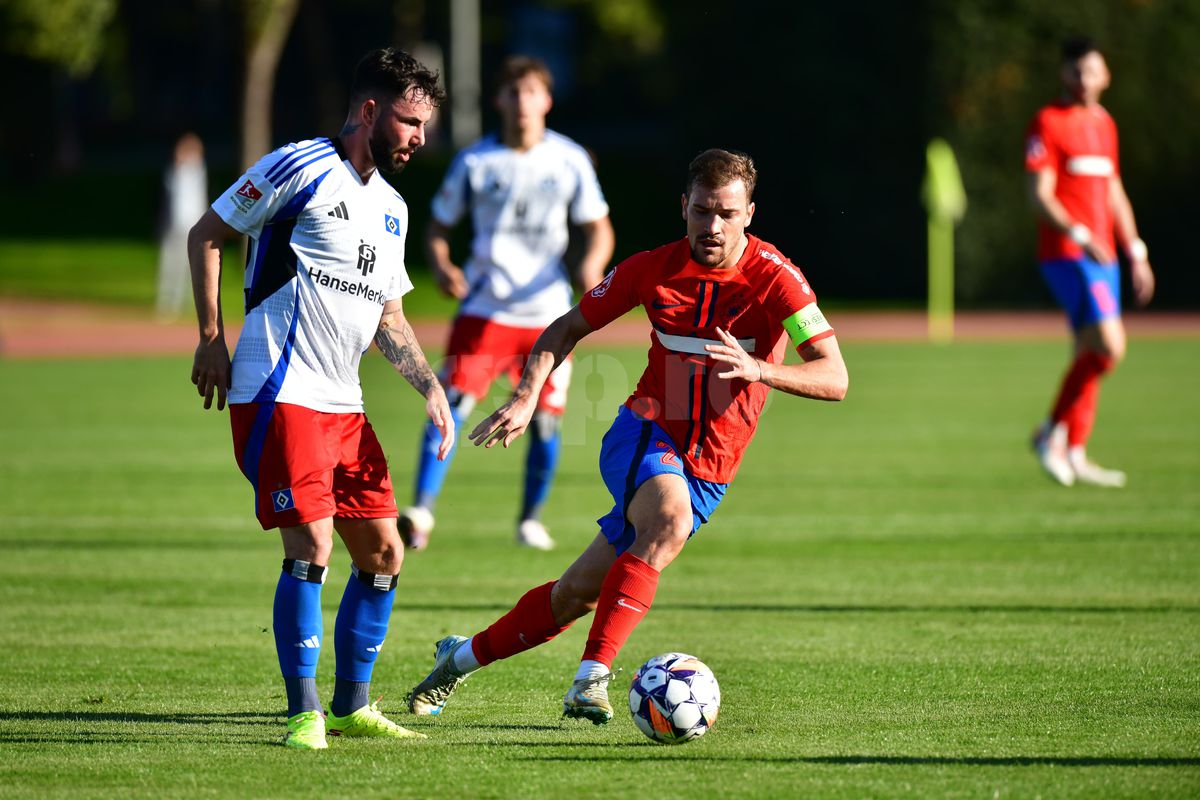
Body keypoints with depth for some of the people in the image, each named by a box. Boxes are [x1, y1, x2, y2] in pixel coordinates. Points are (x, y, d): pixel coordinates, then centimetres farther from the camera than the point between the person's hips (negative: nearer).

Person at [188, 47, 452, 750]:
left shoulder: (392, 208, 17)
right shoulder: (303, 168, -7)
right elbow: (206, 235, -3)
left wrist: (429, 385, 9)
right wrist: (213, 337, -7)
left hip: (342, 403, 8)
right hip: (280, 394, -8)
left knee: (383, 553, 7)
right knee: (312, 546, -15)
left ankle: (352, 707, 19)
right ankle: (304, 714, -7)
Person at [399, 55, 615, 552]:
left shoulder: (570, 161, 2)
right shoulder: (474, 162, 1)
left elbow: (598, 229, 7)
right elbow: (438, 226, 8)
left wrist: (592, 264, -15)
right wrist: (441, 265, -13)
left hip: (547, 310, 1)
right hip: (484, 307, -1)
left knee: (545, 420, 3)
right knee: (450, 404, -17)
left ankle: (530, 519, 23)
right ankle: (421, 512, -21)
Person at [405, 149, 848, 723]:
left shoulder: (774, 278, -14)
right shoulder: (654, 270, -5)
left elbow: (834, 379, -20)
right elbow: (567, 329, 8)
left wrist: (757, 369, -37)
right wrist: (526, 397, -9)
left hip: (706, 472, 1)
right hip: (644, 433, -1)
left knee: (578, 594, -1)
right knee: (670, 518, -34)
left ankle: (463, 656, 20)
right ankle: (591, 679, -35)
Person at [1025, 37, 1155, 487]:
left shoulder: (1105, 125, 18)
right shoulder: (1048, 123, -6)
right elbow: (1040, 195, -13)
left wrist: (1136, 253, 21)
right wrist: (1080, 235, -24)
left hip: (1102, 256, 8)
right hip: (1066, 255, -8)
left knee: (1092, 353, 7)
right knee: (1107, 345, -19)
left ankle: (1073, 455, 12)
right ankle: (1053, 431, -6)